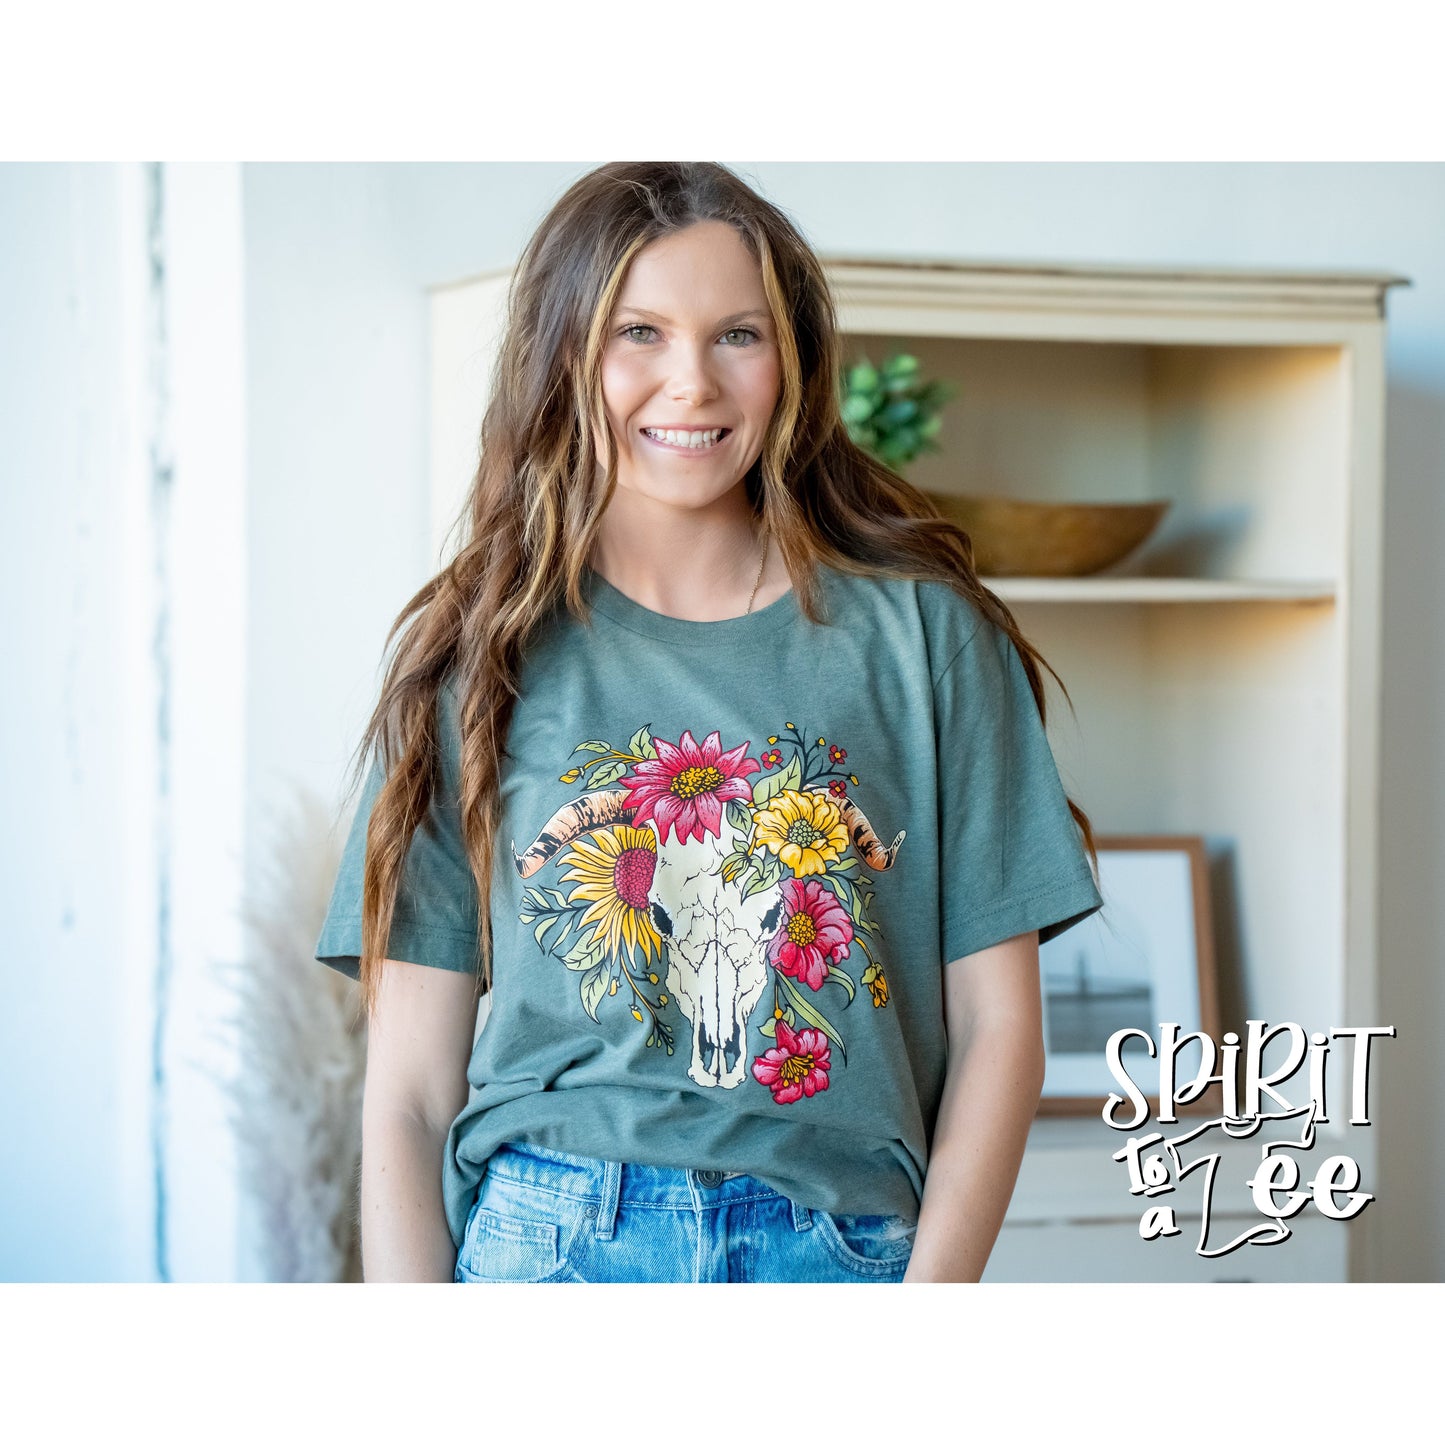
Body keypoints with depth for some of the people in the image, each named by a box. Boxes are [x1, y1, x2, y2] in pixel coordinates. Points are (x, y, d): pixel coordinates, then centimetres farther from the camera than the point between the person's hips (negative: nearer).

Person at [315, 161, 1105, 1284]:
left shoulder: (922, 633, 4)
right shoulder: (476, 656, 4)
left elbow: (997, 1025, 3)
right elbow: (410, 1093, 2)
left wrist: (933, 1287, -9)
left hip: (846, 1249, 0)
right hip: (546, 1246, 0)